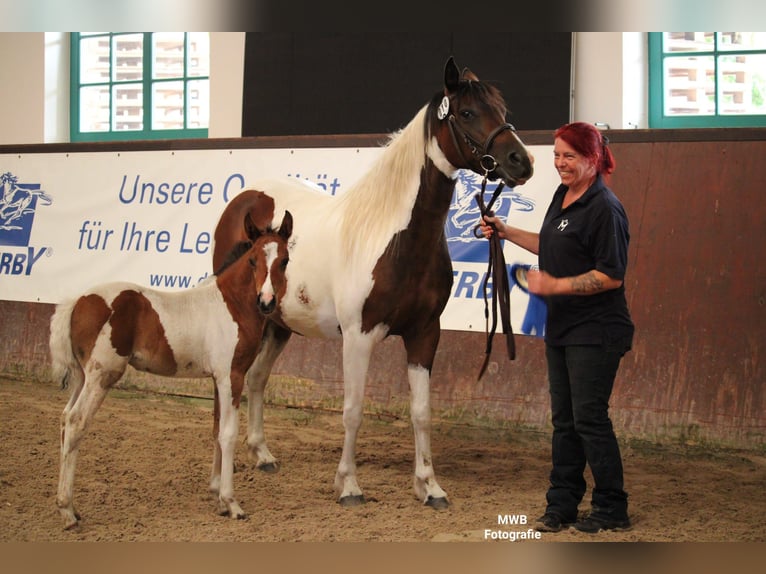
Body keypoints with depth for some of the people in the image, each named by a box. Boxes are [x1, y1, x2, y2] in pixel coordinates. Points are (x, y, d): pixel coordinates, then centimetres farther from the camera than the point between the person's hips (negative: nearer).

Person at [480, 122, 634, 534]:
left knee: (589, 418, -4)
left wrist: (555, 286, -23)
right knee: (564, 420, 13)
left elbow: (611, 276, -21)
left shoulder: (605, 208, -18)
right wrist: (506, 233, 20)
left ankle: (612, 510, 7)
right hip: (561, 329, 9)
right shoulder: (563, 196, 11)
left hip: (594, 332, -9)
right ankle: (562, 504, 22)